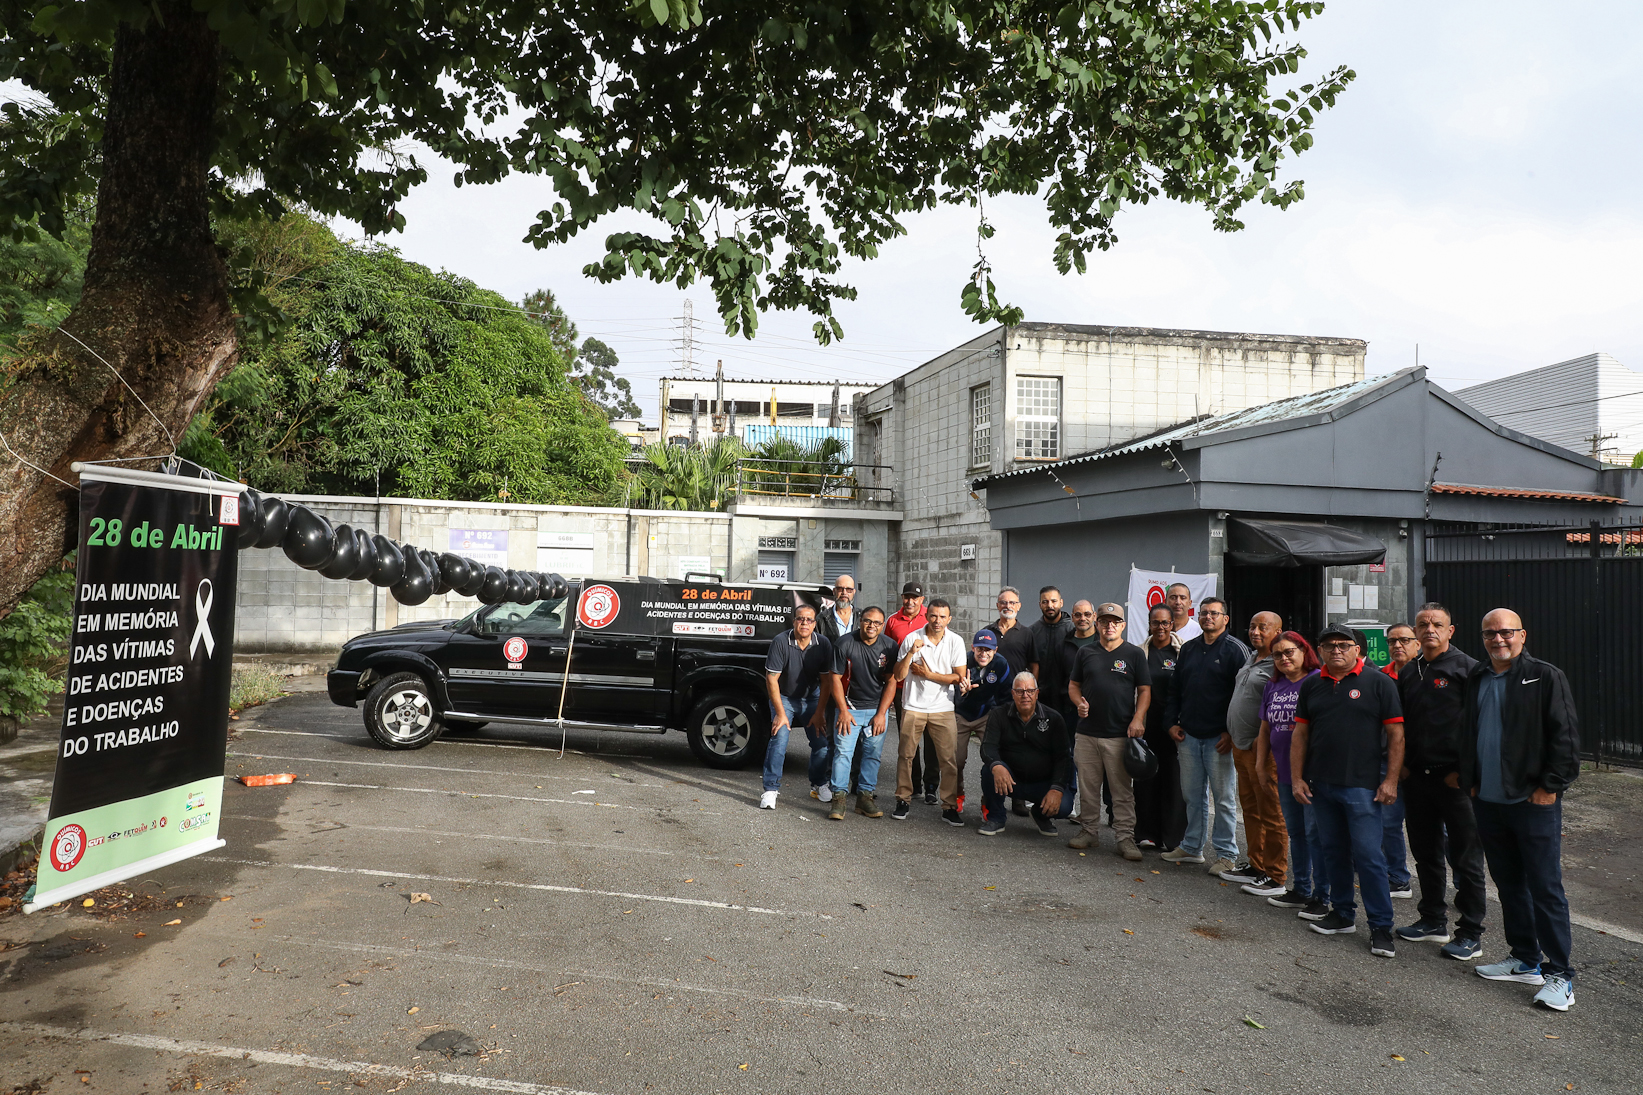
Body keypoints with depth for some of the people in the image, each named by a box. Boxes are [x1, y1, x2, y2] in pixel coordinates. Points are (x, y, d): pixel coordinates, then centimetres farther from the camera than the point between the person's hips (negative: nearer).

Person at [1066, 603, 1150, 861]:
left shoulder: (1134, 654, 4)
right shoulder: (1086, 653, 12)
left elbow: (1145, 690, 2)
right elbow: (1073, 684, 18)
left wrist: (1138, 719, -10)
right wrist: (1079, 702, -2)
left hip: (1120, 734, -3)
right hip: (1087, 732, 3)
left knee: (1122, 789, 0)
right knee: (1088, 786, 9)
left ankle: (1125, 837, 8)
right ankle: (1089, 830, 22)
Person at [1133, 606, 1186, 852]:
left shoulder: (1183, 652, 1)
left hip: (1172, 725, -2)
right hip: (1146, 723, 2)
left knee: (1173, 778, 1)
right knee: (1145, 778, 5)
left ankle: (1171, 838, 12)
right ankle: (1145, 834, 15)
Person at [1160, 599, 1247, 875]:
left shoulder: (1235, 650, -5)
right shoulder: (1188, 648, 13)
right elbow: (1175, 689, 19)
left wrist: (1231, 732, -13)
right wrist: (1173, 722, 9)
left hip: (1219, 738, -6)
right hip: (1188, 735, 6)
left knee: (1224, 797, 2)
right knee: (1192, 795, 13)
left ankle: (1226, 854, 12)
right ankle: (1192, 847, 24)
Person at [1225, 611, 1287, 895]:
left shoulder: (1279, 666, -15)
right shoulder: (1250, 658, 15)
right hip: (1241, 746, 9)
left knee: (1270, 813, -2)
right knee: (1250, 809, 17)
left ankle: (1275, 878, 6)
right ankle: (1256, 866, 28)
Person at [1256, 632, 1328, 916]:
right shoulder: (1273, 686, 11)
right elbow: (1265, 729, 17)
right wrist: (1260, 765, 14)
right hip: (1284, 771, 7)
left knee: (1315, 832, -3)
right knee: (1295, 832, 15)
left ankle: (1322, 897, 7)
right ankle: (1300, 890, 26)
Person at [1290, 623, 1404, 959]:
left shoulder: (1379, 683, -4)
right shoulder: (1311, 685, 9)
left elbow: (1396, 734, -4)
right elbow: (1300, 734, 11)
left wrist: (1391, 780, -9)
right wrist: (1297, 778, 6)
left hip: (1362, 785, -5)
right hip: (1320, 785, 5)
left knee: (1368, 855, -4)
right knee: (1333, 852, 13)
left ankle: (1381, 926, 7)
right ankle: (1342, 914, 27)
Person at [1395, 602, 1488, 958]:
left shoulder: (1467, 668, -7)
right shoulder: (1407, 672, 12)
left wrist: (1463, 770, -13)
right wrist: (1401, 764, 9)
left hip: (1454, 779, -6)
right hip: (1416, 778, 6)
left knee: (1465, 857, 2)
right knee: (1425, 853, 15)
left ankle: (1470, 933, 12)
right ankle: (1433, 921, 27)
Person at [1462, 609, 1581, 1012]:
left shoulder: (1546, 677, -5)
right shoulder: (1476, 680, 12)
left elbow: (1565, 736, -8)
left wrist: (1551, 785, -12)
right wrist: (1470, 780, 13)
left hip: (1534, 801, -6)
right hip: (1488, 801, 6)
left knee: (1545, 888, -3)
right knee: (1508, 884, 14)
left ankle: (1559, 974, 6)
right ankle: (1526, 961, 26)